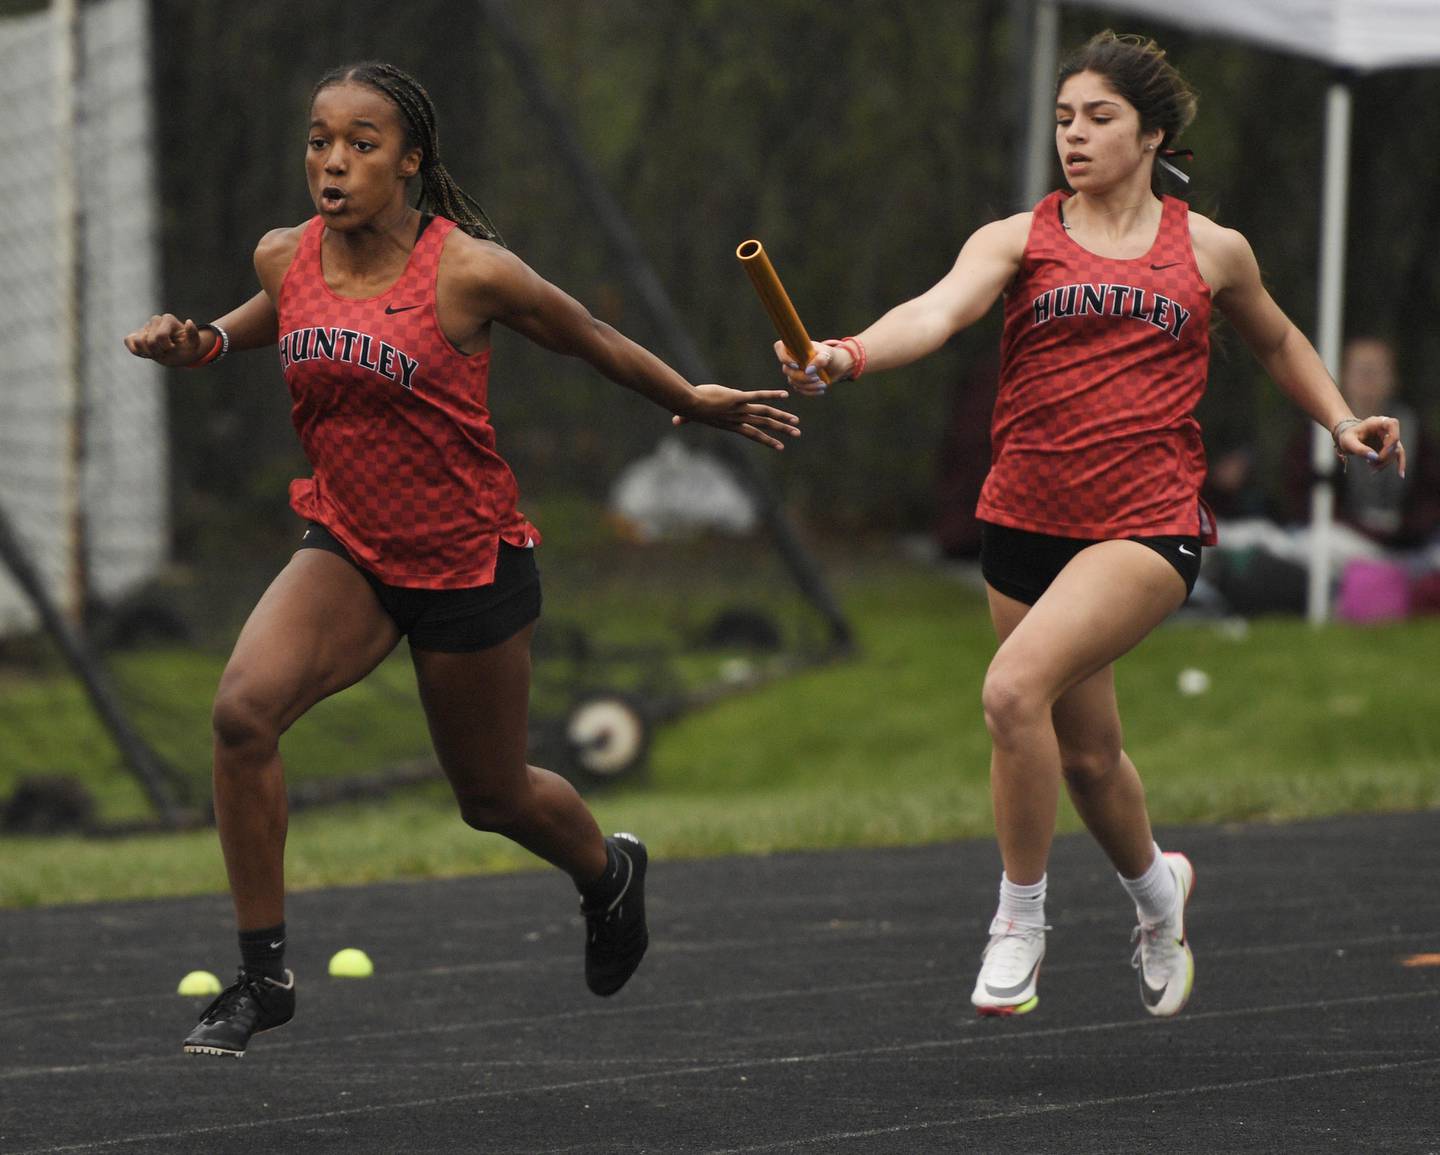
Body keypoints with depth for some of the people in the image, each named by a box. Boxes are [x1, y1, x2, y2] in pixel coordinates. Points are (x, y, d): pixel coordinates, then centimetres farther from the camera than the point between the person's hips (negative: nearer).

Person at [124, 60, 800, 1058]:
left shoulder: (469, 270, -20)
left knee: (493, 796, 14)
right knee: (243, 709, -23)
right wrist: (199, 341, -1)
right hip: (347, 548, 3)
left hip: (469, 562, -3)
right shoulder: (284, 258, -6)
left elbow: (587, 337, -3)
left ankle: (610, 872, 50)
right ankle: (264, 977, -10)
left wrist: (696, 403, 10)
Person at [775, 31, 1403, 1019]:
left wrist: (1343, 421, 14)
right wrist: (849, 356, -34)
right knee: (1086, 755, 14)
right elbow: (939, 311, -16)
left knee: (1015, 687, -25)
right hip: (1027, 521, 3)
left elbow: (1276, 340, 27)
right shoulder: (1019, 240, 3)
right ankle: (1156, 888, 47)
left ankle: (1021, 919, -7)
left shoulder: (1212, 251, 7)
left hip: (1150, 525, -3)